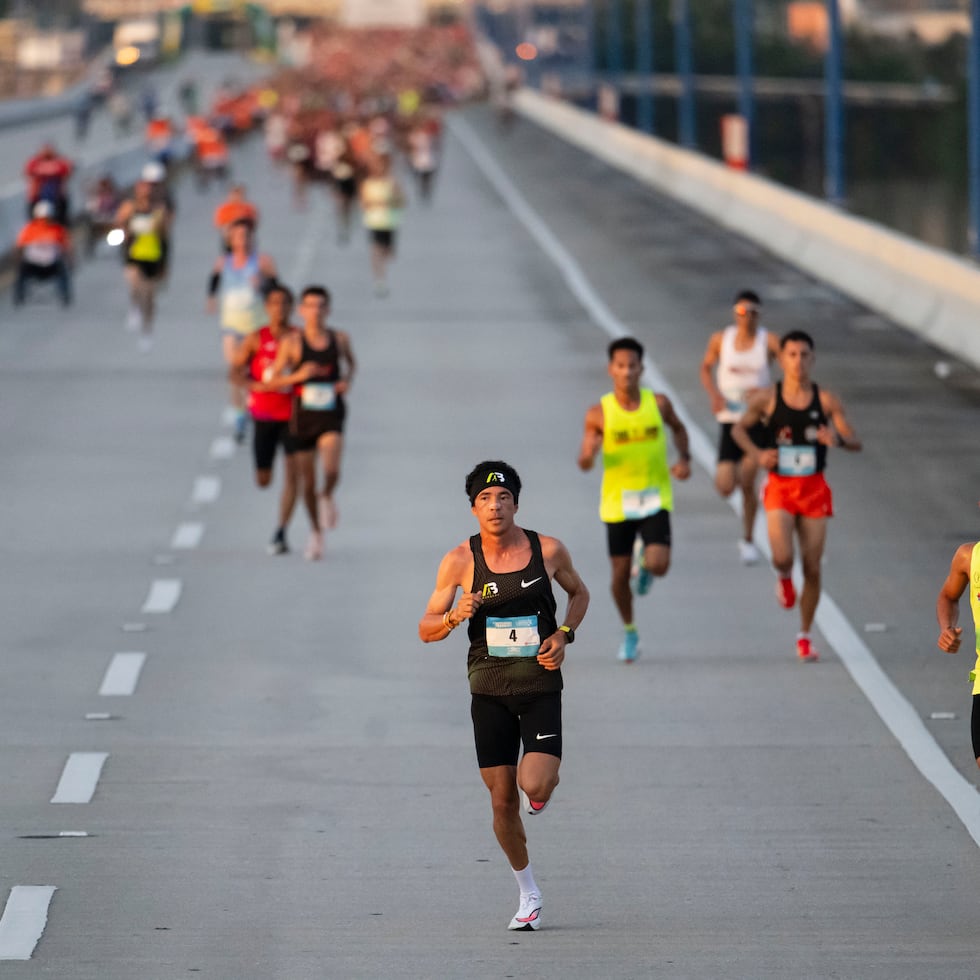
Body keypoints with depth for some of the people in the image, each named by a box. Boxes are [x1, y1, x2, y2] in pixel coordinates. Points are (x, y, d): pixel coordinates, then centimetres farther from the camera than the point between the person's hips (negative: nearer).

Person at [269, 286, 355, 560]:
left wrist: (347, 380, 2)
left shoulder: (339, 339, 1)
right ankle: (316, 532, 29)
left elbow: (351, 362, 22)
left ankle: (327, 497, 13)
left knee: (332, 470, -23)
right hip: (303, 416, 0)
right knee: (307, 480, 7)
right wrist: (298, 376, -20)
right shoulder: (292, 342, -6)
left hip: (331, 416, 0)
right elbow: (273, 379, -3)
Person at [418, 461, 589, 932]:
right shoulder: (460, 561, -4)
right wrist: (455, 615, -21)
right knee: (503, 801, 3)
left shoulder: (548, 551, -4)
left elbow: (579, 593, 16)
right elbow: (426, 630, 1)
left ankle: (543, 782, 21)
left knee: (535, 788, -19)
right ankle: (528, 894, 23)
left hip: (540, 685, -1)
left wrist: (563, 635, -1)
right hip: (489, 690, 1)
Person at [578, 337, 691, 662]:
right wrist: (590, 452, -29)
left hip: (655, 498, 0)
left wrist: (684, 458, 0)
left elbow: (678, 428, 17)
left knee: (658, 565, -17)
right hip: (617, 501, 0)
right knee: (620, 573, 5)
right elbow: (584, 464, -5)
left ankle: (644, 562, 22)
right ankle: (629, 632, 31)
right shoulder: (599, 413, -8)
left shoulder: (658, 403, -4)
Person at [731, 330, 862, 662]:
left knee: (812, 568, 2)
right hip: (780, 488, -1)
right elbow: (739, 428, 11)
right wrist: (756, 454, -8)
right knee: (783, 557, -20)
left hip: (814, 489, 1)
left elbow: (855, 443, -3)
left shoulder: (826, 401, -4)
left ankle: (805, 636, 18)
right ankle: (783, 579, 19)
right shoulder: (766, 398, -4)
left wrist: (837, 438, -26)